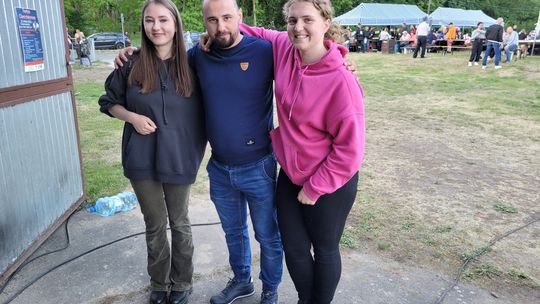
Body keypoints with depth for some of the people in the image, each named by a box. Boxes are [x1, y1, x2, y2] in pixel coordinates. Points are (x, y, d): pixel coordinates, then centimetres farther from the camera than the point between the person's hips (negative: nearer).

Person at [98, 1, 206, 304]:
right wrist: (133, 117, -11)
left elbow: (203, 109, 4)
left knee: (179, 223, 14)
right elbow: (110, 102, 8)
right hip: (142, 158, 1)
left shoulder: (190, 63, -5)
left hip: (179, 158, -1)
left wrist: (199, 148, -5)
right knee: (155, 225, 15)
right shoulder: (132, 64, -3)